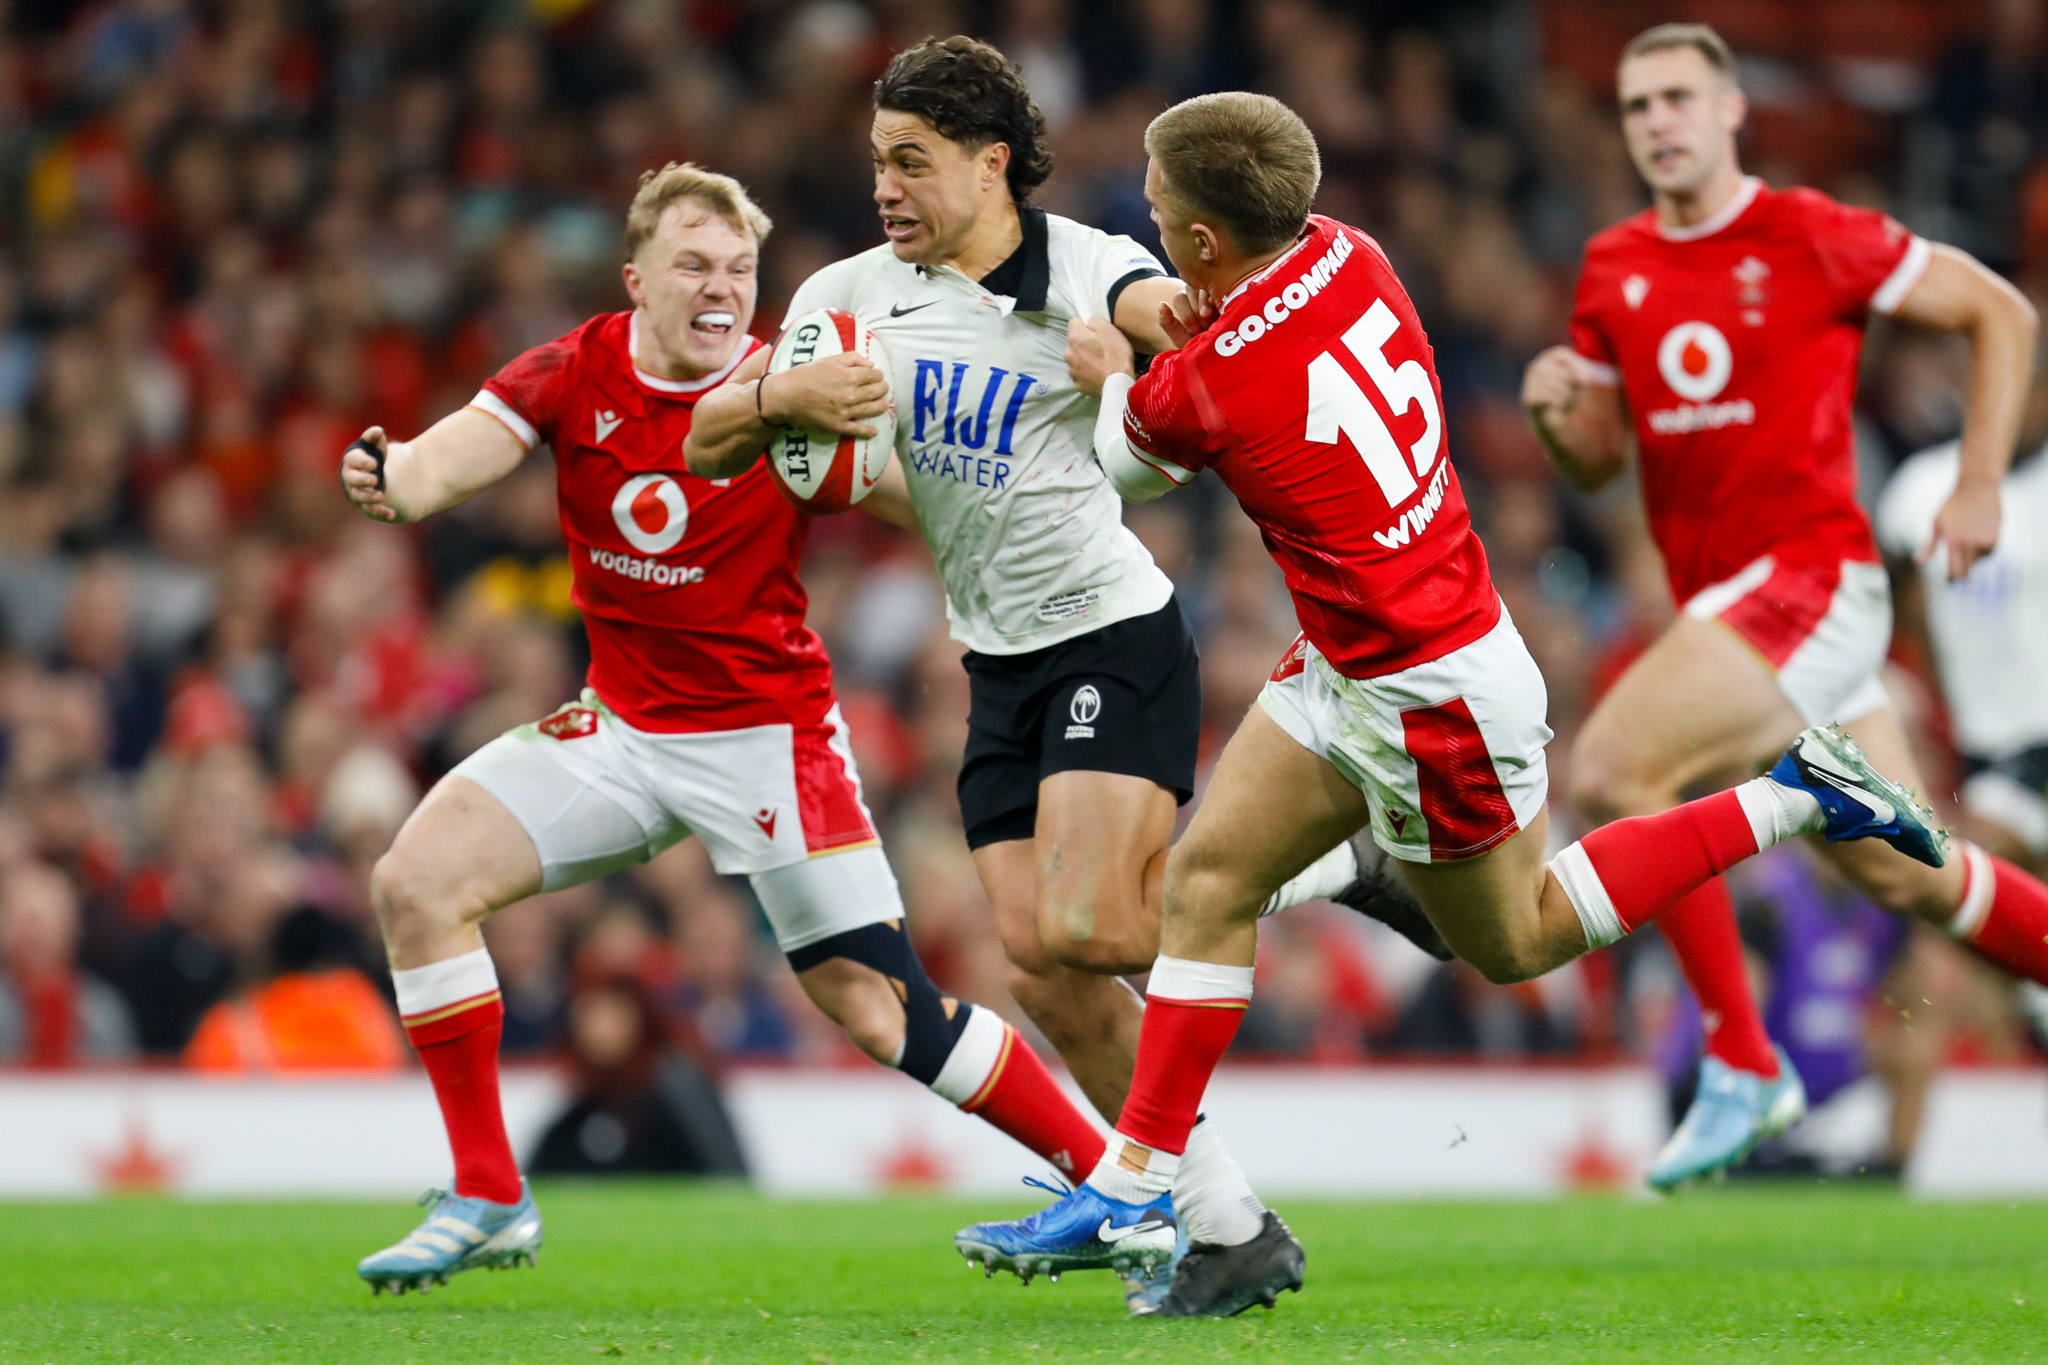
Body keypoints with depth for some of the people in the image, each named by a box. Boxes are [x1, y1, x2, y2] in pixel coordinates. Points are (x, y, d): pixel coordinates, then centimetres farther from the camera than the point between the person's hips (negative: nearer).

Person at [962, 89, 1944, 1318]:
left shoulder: (1206, 384, -27)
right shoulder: (1347, 254, -6)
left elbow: (1129, 463, -2)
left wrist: (1111, 377, 16)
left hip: (1434, 696, -9)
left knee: (1517, 938, 13)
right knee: (1211, 874, 4)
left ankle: (1790, 801, 14)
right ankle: (1135, 1181, 6)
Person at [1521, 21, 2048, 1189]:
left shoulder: (1811, 239, -7)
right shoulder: (1614, 271, 11)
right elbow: (1601, 461, 18)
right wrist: (1560, 407, -5)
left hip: (1811, 577, -7)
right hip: (1721, 599, 7)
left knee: (1612, 768, -21)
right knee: (1907, 871, 10)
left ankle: (1743, 1066, -12)